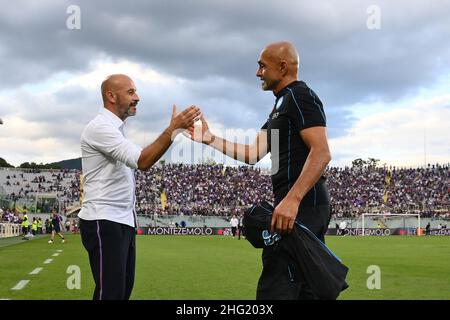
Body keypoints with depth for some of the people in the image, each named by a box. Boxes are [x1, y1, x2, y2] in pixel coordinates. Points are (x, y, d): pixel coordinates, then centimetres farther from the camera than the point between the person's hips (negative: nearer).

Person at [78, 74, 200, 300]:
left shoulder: (114, 128, 19)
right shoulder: (100, 127, -14)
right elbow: (141, 161, -25)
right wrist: (173, 129, -27)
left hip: (122, 222, 10)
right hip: (104, 223, -10)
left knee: (123, 290, 11)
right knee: (111, 293, -10)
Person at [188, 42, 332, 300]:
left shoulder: (299, 95, -9)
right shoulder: (282, 104, 23)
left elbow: (322, 153, -21)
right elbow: (252, 154, 21)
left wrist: (291, 199, -30)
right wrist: (209, 138, 18)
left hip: (301, 205, -11)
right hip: (307, 206, 11)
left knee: (273, 290, -11)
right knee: (306, 289, 13)